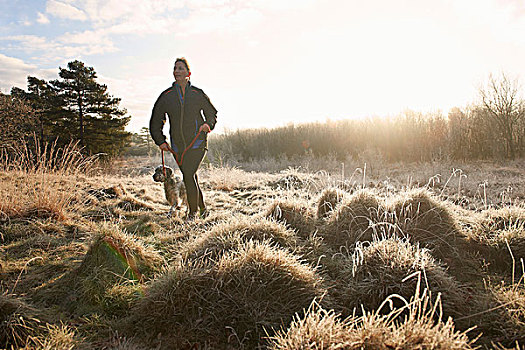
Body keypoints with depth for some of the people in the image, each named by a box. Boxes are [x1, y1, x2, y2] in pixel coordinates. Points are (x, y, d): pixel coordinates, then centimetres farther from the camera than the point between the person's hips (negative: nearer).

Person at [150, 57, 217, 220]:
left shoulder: (198, 94, 1)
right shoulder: (166, 96, 5)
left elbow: (212, 112, 13)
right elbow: (155, 121, 11)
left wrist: (208, 124, -8)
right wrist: (160, 141, 1)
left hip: (198, 142, -3)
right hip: (178, 145, 3)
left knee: (188, 175, -16)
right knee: (190, 176, 11)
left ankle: (193, 211, 0)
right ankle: (202, 208, 30)